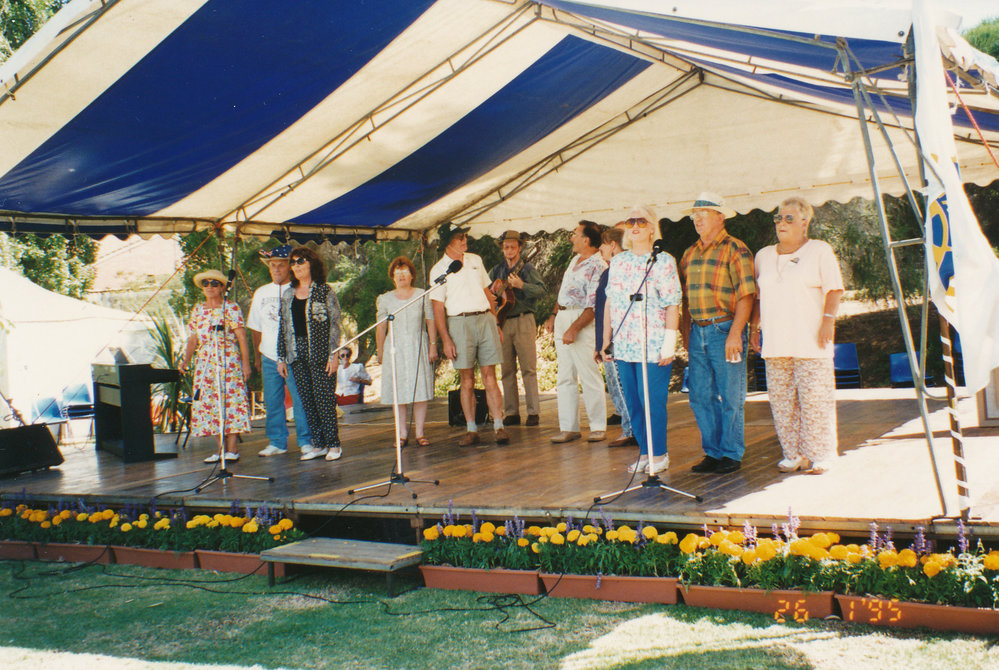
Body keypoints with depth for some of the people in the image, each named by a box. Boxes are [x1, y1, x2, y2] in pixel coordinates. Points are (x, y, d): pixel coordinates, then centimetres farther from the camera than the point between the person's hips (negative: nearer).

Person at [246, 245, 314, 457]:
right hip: (269, 358, 5)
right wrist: (258, 356, 16)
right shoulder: (261, 293, 13)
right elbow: (255, 328, 19)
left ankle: (306, 440, 7)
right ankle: (277, 442, 17)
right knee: (272, 401, 7)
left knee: (301, 399, -4)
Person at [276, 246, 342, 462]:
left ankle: (333, 444, 3)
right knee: (307, 402, 5)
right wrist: (281, 357, 12)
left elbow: (335, 323, -5)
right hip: (297, 355, 5)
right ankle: (318, 444, 12)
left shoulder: (324, 291, -1)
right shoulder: (288, 296, 14)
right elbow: (283, 328, 16)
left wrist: (334, 355, -12)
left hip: (320, 354, -5)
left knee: (324, 399, -6)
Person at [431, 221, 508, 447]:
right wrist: (445, 339, -9)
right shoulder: (439, 270, 0)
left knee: (490, 377, -1)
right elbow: (437, 307, -2)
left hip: (485, 318, 3)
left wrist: (495, 322, 15)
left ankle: (499, 426, -2)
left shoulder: (475, 260, 13)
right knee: (467, 380, 0)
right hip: (459, 322, -3)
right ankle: (471, 430, 6)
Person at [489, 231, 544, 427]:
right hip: (502, 322, 4)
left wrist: (521, 285, -24)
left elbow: (541, 289, -11)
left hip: (523, 321, -4)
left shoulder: (527, 269, 2)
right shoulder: (496, 271, 15)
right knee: (507, 370, 5)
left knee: (528, 368, -6)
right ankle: (511, 413, 9)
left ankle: (533, 412, -4)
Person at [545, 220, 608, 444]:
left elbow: (593, 306, -19)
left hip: (581, 321, -9)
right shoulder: (575, 260, 15)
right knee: (565, 377, 7)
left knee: (589, 377, -4)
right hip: (562, 319, 9)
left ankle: (598, 427, 4)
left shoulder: (598, 267, -13)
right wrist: (553, 316, 18)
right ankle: (569, 428, 11)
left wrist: (574, 329, -23)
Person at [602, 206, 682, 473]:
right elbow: (610, 303, 17)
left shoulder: (663, 261, -2)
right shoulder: (617, 262, 14)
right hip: (624, 346, 5)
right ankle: (645, 452, 17)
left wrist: (669, 344, -13)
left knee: (652, 401, -5)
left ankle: (658, 454, 7)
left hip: (653, 346, -5)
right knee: (632, 402, 7)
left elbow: (672, 305, -6)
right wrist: (606, 341, 14)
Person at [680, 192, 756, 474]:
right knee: (700, 396, 8)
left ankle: (731, 454, 10)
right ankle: (712, 452, 20)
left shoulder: (735, 249, -5)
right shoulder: (690, 253, 15)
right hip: (698, 331, 6)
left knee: (730, 397, 0)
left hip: (725, 328, -6)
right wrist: (686, 332, 13)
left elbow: (746, 295, -11)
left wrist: (735, 334, -18)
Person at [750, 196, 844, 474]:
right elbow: (757, 296, 21)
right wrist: (754, 327, 14)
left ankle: (821, 456, 3)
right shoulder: (764, 256, 17)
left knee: (815, 399, -6)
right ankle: (793, 454, 11)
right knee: (781, 400, 3)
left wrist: (828, 320, -12)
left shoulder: (820, 251, 5)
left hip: (810, 341, -4)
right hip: (775, 343, 4)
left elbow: (834, 289, -1)